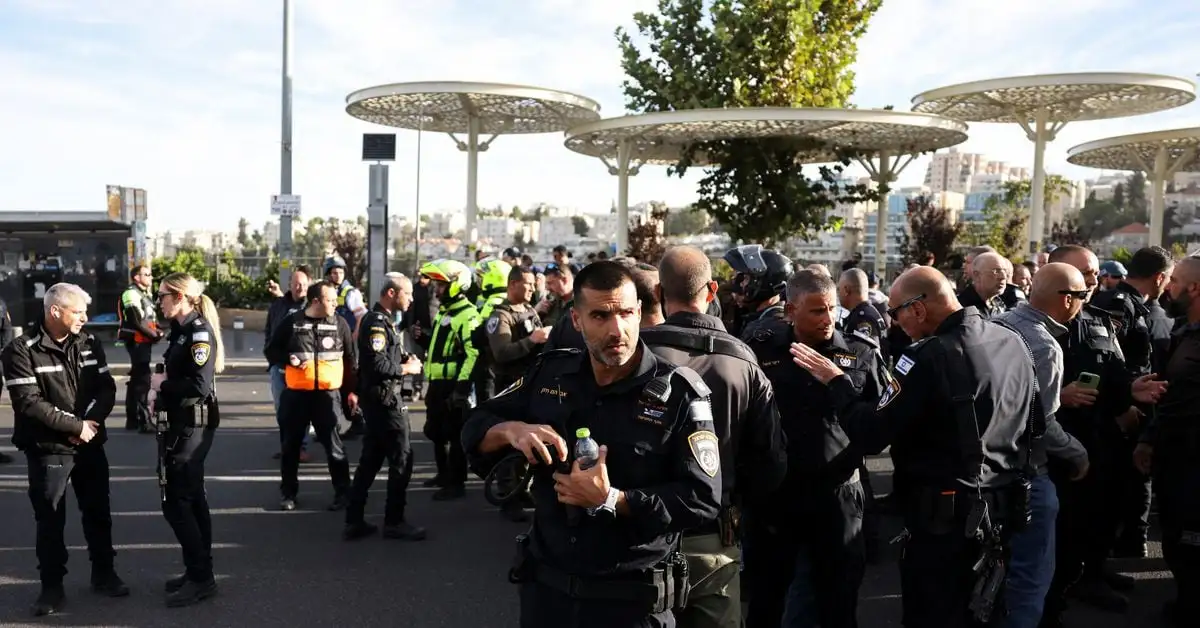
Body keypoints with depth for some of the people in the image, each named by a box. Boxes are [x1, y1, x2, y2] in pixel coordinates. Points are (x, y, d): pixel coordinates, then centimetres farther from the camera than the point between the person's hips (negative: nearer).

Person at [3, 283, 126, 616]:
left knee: (98, 513, 14)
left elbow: (107, 388, 1)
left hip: (90, 445, 5)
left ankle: (103, 574, 31)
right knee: (50, 520, 4)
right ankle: (52, 586, 18)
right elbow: (29, 403, -19)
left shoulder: (90, 343, 3)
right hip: (47, 449, -4)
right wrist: (76, 425, -18)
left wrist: (92, 421, -16)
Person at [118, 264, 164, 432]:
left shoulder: (145, 294, 17)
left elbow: (151, 318, 19)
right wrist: (154, 335, -11)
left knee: (136, 378, 15)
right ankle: (145, 421, -14)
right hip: (137, 341, -10)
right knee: (143, 380, -13)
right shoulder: (131, 294, -13)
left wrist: (158, 330, 0)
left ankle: (132, 419, 23)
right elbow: (138, 322, -20)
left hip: (144, 341, 10)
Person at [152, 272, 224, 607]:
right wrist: (161, 396, -2)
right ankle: (200, 572, 24)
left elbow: (199, 386, -24)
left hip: (195, 423, -10)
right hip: (182, 421, 10)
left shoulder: (200, 330, -17)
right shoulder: (181, 329, 12)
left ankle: (200, 578, 2)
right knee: (191, 497, 14)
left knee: (176, 500, -6)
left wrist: (162, 386, -11)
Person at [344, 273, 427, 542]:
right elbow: (378, 365, -25)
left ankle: (354, 521, 17)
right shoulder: (377, 322, -17)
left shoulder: (381, 319, 17)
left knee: (370, 460, 12)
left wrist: (405, 359, 4)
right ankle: (394, 522, 7)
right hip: (383, 398, -10)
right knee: (401, 459, -2)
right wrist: (407, 368, -12)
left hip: (378, 398, 10)